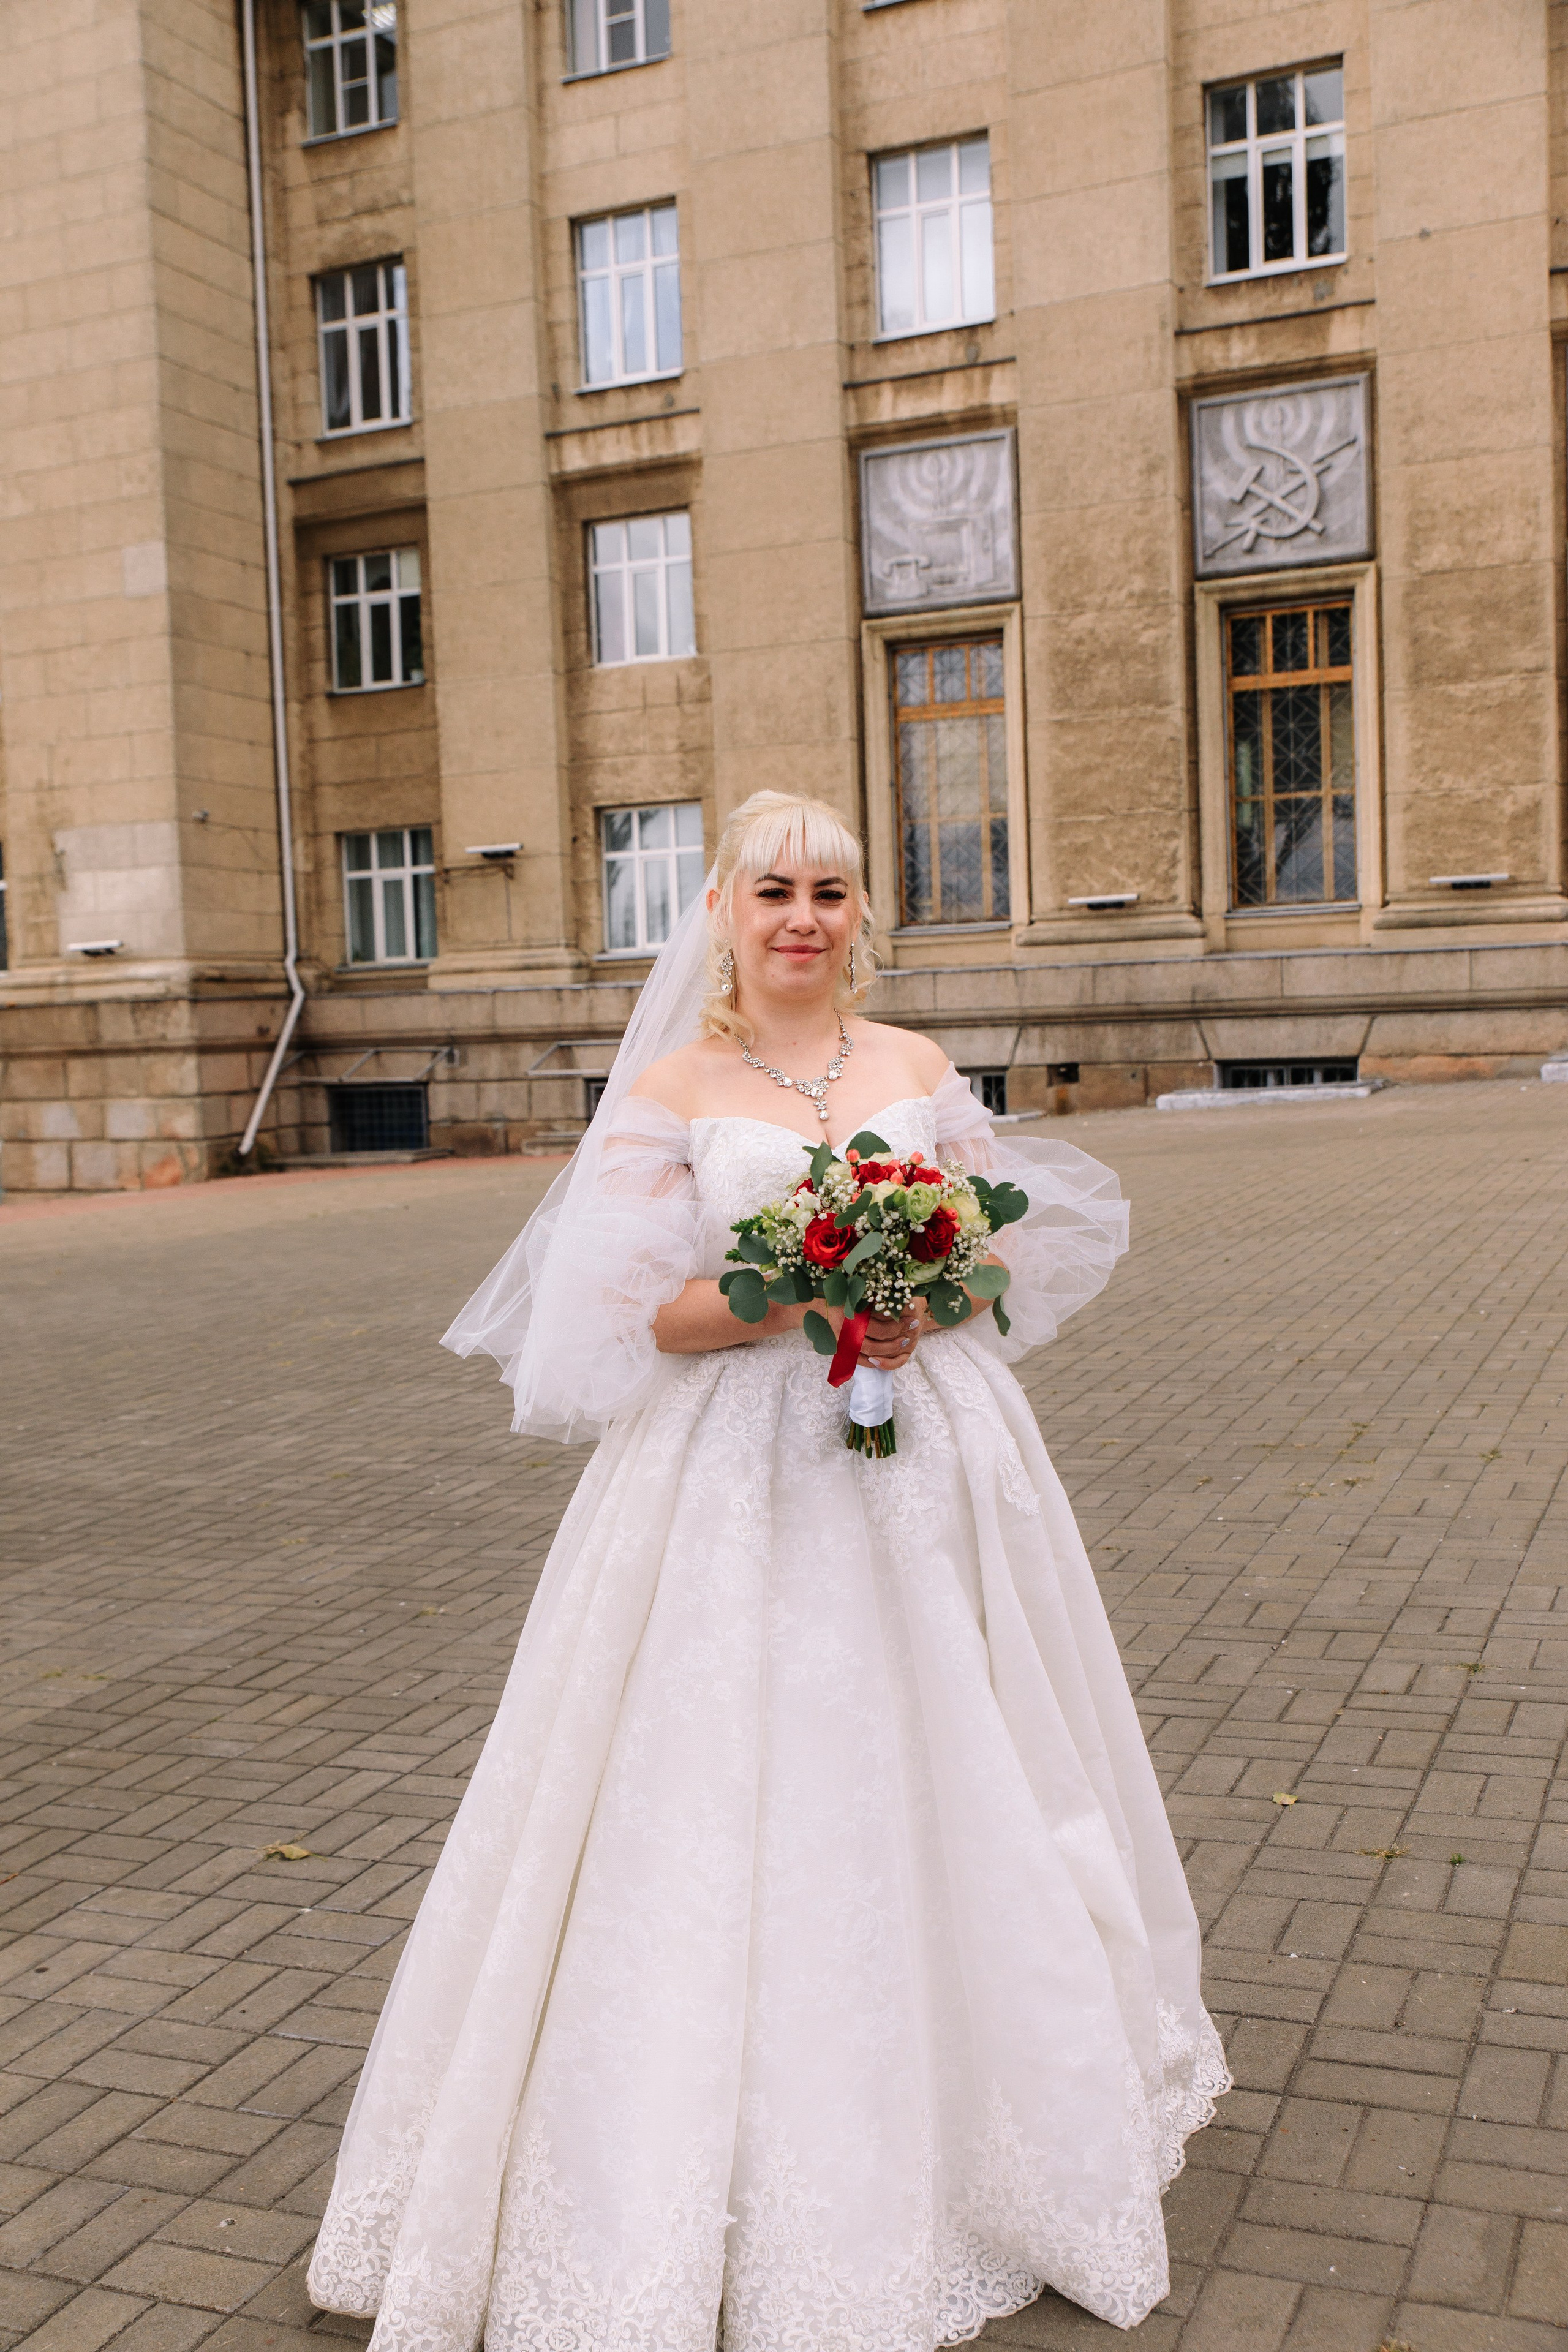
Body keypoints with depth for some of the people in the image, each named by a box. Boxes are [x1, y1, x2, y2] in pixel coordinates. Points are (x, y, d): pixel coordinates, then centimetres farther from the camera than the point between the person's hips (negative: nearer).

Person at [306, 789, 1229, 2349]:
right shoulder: (671, 1086, -1)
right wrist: (804, 1296, -19)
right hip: (742, 1484, -3)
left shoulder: (917, 1065, 8)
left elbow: (1005, 1235, 11)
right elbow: (642, 1314, -6)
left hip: (929, 1463, 3)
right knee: (736, 1799, 0)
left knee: (939, 1777, 12)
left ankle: (950, 2110, 35)